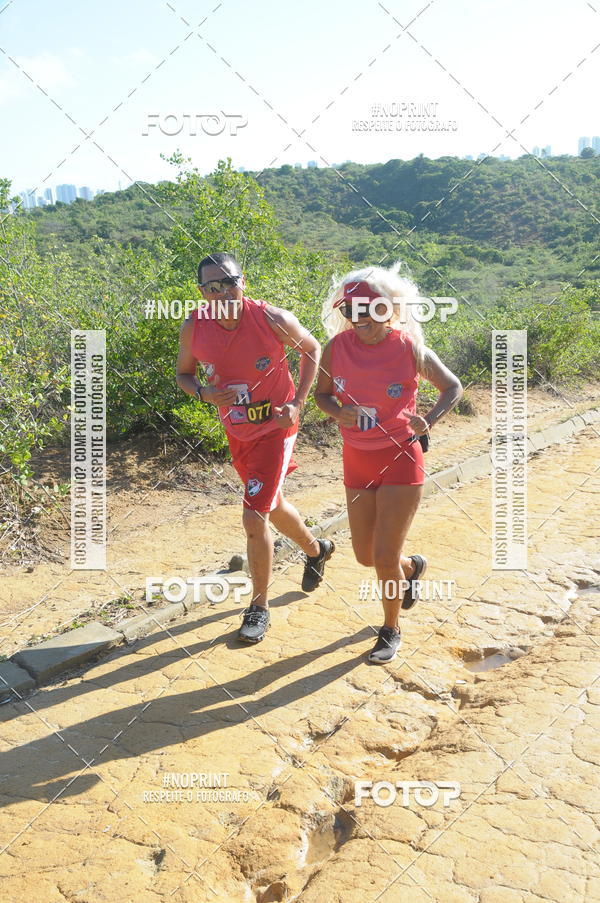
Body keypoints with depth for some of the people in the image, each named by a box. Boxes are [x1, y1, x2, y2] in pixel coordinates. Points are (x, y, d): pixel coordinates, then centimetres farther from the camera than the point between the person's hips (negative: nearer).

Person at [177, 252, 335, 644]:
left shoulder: (273, 319, -21)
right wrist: (204, 393, -18)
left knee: (254, 517, -11)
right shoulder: (194, 328, -12)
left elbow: (312, 349, -3)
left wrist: (297, 403, -12)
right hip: (237, 431, 5)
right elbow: (184, 373, 5)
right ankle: (316, 549, 54)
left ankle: (260, 607, 10)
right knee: (271, 505, 23)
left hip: (275, 427, -5)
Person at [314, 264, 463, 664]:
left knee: (385, 558, -4)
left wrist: (428, 420, -18)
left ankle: (391, 630, 24)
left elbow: (453, 387, 0)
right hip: (357, 461, 4)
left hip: (401, 460, -4)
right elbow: (322, 394, 7)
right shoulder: (338, 347, -5)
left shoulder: (409, 348, -12)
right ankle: (412, 567, 49)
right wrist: (341, 412, -15)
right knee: (366, 556, 14)